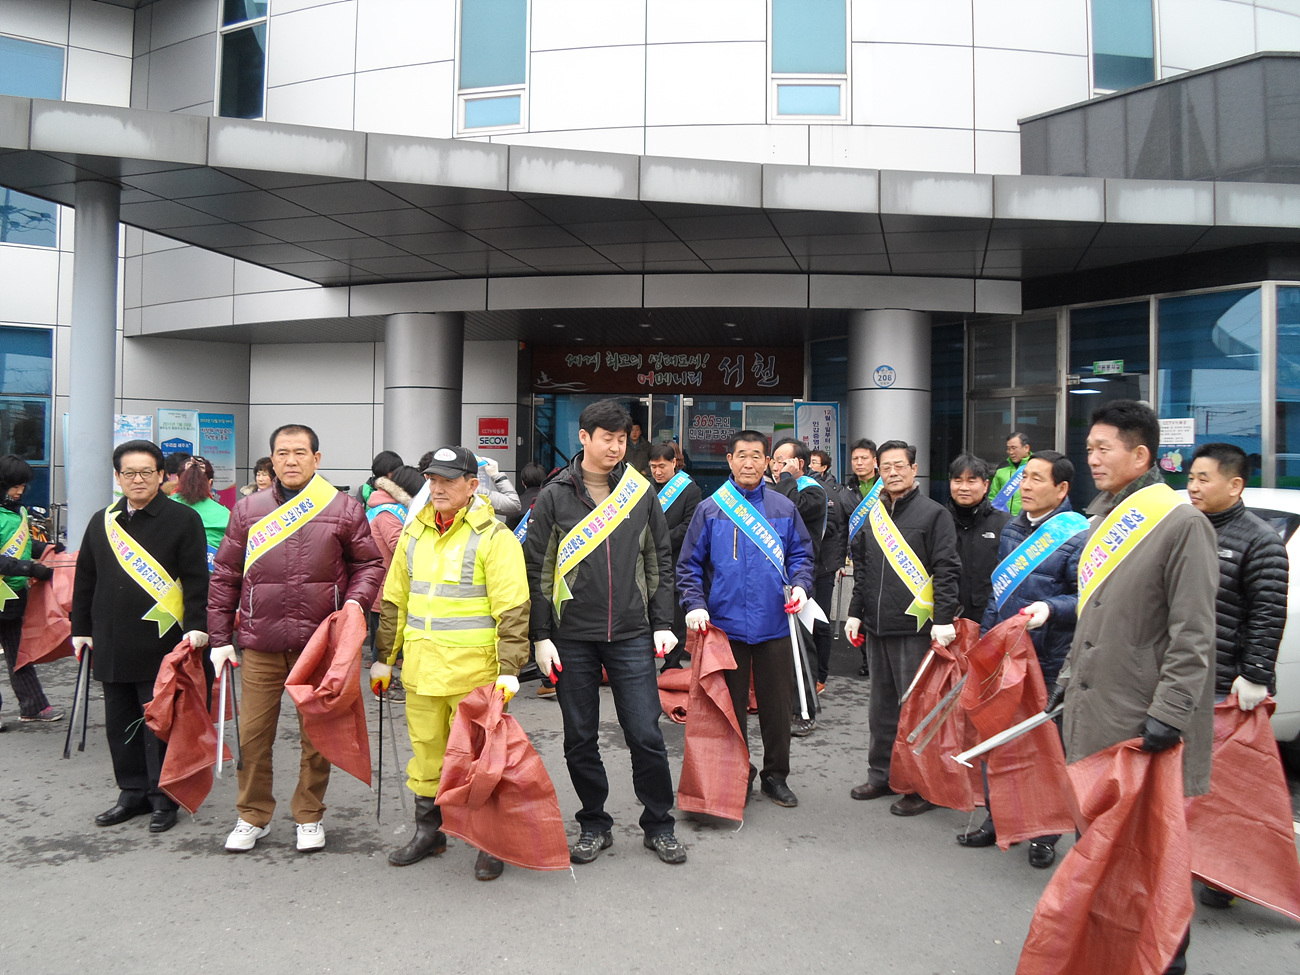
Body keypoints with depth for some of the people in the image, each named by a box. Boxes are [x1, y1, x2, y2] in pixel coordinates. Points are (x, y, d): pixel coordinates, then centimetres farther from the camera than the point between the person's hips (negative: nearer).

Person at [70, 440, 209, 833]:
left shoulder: (183, 519, -3)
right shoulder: (102, 522, 13)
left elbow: (196, 579, -7)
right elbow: (85, 579, 18)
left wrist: (196, 626, -15)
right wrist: (81, 628, 14)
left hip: (161, 642, -5)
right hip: (112, 644, 5)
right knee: (120, 721, 12)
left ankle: (163, 798, 13)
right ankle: (133, 792, 25)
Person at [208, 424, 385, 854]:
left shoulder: (344, 509, 1)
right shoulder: (247, 510, 5)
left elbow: (369, 564, 8)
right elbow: (225, 577, 9)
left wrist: (355, 601, -10)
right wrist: (220, 638, 7)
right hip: (260, 644, 1)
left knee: (318, 733, 8)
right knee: (252, 733, 7)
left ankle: (309, 816, 26)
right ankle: (253, 815, 26)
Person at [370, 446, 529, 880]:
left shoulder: (492, 537, -9)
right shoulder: (413, 534, 10)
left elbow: (512, 611, -11)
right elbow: (395, 602, 19)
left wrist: (509, 670, -16)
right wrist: (383, 657, 20)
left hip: (473, 671, -5)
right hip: (421, 669, 6)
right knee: (425, 750, 15)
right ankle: (428, 831, 32)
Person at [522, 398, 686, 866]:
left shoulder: (641, 491, 5)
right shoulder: (555, 495, 0)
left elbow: (660, 562, 10)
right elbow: (537, 569, 2)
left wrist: (663, 624, 4)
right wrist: (541, 636, -3)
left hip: (631, 635, 1)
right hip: (573, 638, 0)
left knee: (646, 735, 0)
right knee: (580, 740, 8)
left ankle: (658, 823, 20)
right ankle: (594, 824, 26)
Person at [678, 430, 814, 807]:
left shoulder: (783, 508, 6)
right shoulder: (710, 509, 1)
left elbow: (801, 553, 13)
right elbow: (689, 565, 2)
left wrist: (800, 585, -6)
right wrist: (695, 605, -11)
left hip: (773, 624, 2)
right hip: (725, 624, -1)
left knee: (777, 704, 9)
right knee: (730, 706, 9)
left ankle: (775, 775, 26)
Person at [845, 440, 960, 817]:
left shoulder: (933, 513, -4)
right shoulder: (873, 515, 13)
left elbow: (947, 570, -10)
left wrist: (943, 619, -17)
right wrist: (855, 613, 13)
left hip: (915, 628, -6)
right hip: (877, 627, 6)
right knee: (882, 704, 15)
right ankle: (881, 775, 27)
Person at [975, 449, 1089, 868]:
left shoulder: (1077, 537, -11)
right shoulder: (1012, 529, 12)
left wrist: (1050, 609, -30)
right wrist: (986, 636, 18)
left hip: (1049, 662, -7)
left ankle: (1045, 832, 23)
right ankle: (997, 820, 29)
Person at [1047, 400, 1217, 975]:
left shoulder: (1182, 524, -12)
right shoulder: (1103, 520, 13)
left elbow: (1194, 633, -16)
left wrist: (1170, 711, -21)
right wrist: (1069, 678, 19)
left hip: (1145, 719, -8)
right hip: (1094, 711, 8)